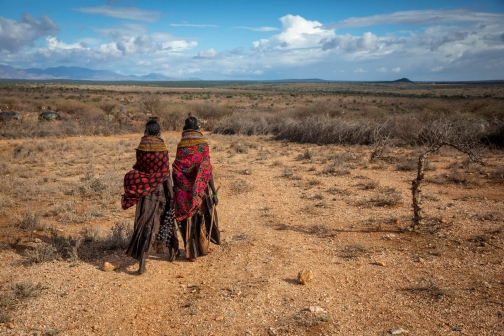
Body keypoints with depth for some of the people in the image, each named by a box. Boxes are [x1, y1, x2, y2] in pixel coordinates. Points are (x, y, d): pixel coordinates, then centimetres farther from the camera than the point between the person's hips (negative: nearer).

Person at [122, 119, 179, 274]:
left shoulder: (141, 148, -4)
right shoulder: (162, 148, -12)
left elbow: (138, 168, 3)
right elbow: (166, 174, -12)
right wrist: (171, 192, -7)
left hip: (144, 189, 2)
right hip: (159, 190, -2)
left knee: (146, 222, 5)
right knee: (166, 218, 17)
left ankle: (142, 260, 1)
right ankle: (172, 252, 31)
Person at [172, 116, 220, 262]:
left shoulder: (181, 146, -4)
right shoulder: (203, 144, -9)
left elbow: (176, 171, -4)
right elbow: (207, 170, -12)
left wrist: (177, 189, 7)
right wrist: (214, 192, -8)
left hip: (185, 190, 1)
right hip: (201, 189, -1)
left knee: (189, 220, 8)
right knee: (203, 216, 17)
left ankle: (191, 253, 12)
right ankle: (203, 248, 28)